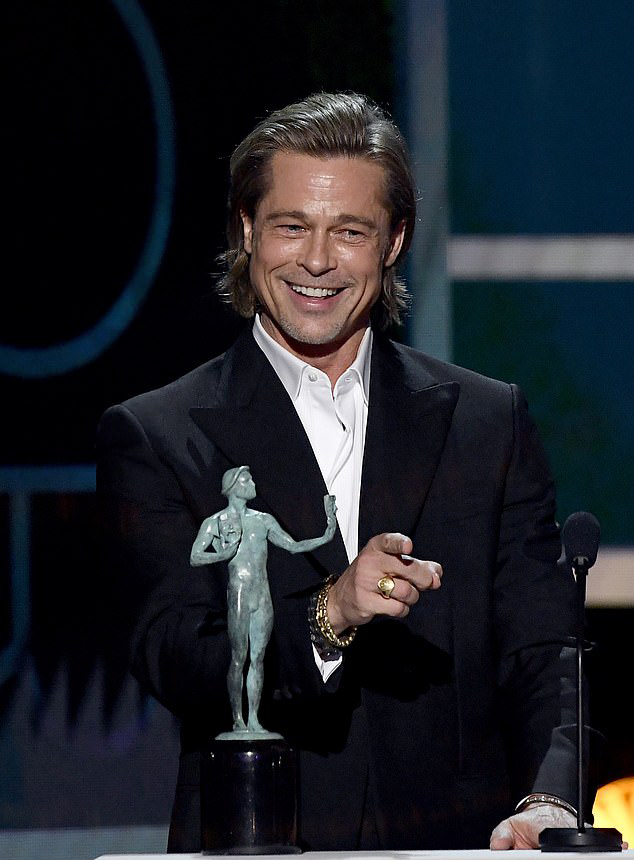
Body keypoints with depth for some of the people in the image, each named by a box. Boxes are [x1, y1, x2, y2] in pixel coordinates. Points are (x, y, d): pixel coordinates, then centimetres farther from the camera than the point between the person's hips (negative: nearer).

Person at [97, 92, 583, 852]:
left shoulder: (491, 423, 13)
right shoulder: (153, 439, 6)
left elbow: (544, 655, 7)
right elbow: (172, 663, -4)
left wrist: (548, 804, -13)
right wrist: (327, 615, -22)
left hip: (460, 847, 2)